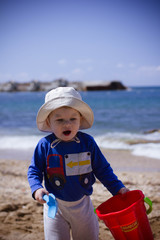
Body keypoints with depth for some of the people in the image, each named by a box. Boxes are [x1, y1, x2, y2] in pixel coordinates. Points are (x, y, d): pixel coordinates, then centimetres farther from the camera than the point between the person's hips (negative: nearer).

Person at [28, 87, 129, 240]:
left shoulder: (88, 142, -8)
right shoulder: (45, 145, -12)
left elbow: (102, 169, 1)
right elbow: (34, 170, -2)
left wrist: (118, 188, -4)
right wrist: (37, 188, -20)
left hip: (83, 204, 2)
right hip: (55, 206, -2)